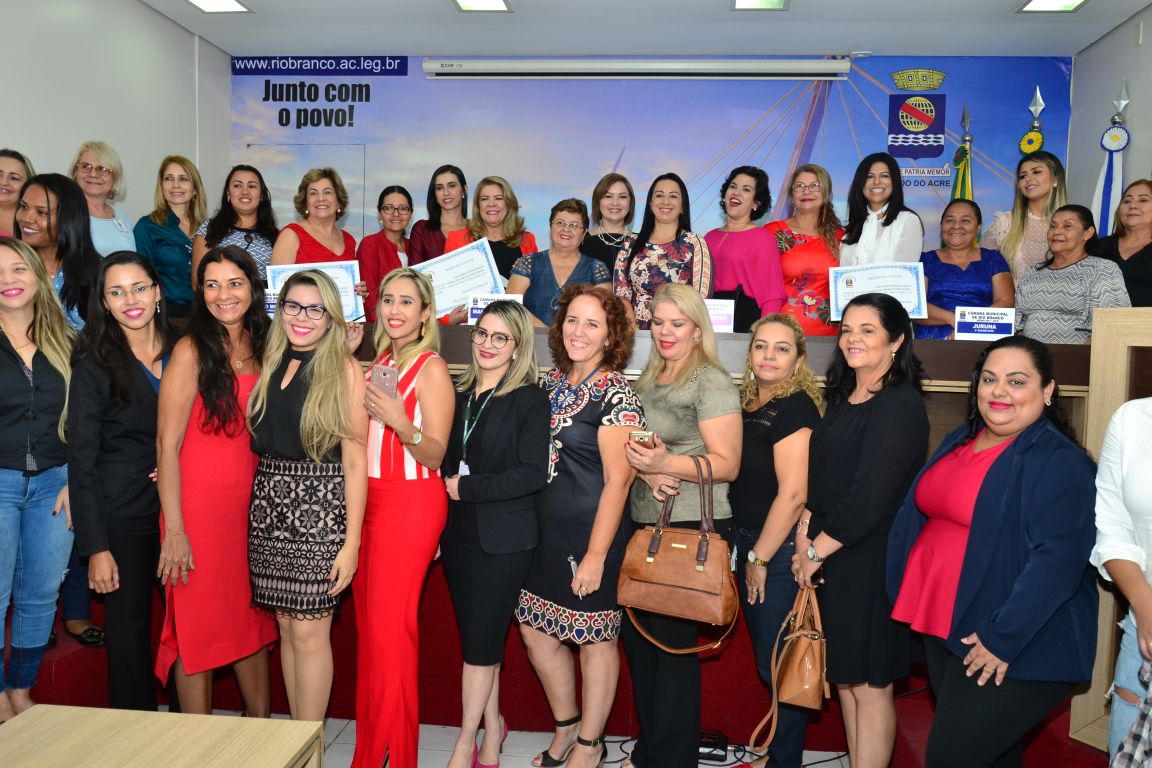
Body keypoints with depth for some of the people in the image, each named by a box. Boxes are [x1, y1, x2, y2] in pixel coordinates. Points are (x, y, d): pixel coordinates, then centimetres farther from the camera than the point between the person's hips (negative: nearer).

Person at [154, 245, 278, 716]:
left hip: (253, 504, 6)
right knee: (199, 627, 5)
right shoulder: (191, 351, -9)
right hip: (198, 505, -5)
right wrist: (174, 530, -15)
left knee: (254, 620, 15)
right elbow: (167, 445, -11)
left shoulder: (263, 348, 7)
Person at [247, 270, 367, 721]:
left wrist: (352, 541, -12)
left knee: (309, 631, -1)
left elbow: (355, 460, -9)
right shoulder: (271, 363, 10)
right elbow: (257, 441, 15)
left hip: (319, 510, -5)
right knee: (285, 624, 11)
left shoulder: (344, 370, -6)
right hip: (269, 502, 5)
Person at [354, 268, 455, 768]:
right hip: (369, 498, 7)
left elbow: (435, 452, -16)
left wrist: (401, 423, -32)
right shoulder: (379, 362, 11)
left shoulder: (431, 368, -10)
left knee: (389, 627, -3)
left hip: (411, 502, -7)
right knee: (369, 623, 11)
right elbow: (364, 434, 14)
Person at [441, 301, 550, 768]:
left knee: (480, 642, 1)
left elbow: (533, 474, -16)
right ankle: (492, 724, 30)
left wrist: (467, 487, -14)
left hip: (503, 539, -5)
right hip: (458, 534, 5)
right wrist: (446, 488, 0)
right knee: (479, 639, 14)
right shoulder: (459, 393, 8)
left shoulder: (530, 399, -9)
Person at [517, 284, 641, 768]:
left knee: (595, 639, 8)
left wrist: (596, 553, -18)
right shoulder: (552, 381, 7)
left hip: (591, 536, -7)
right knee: (536, 632, 14)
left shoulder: (615, 393, -13)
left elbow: (617, 480, -16)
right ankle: (566, 726, 36)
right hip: (544, 532, 7)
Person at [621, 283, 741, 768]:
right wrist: (646, 470, -10)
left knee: (673, 641, 1)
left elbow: (727, 464, -14)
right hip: (644, 524, 7)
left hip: (691, 528, -7)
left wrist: (668, 463, -28)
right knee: (638, 635, 12)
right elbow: (632, 445, 12)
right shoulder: (648, 379, 14)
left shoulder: (712, 382, -9)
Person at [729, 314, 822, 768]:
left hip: (779, 550, -8)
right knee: (766, 663, 18)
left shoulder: (794, 407, -16)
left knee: (780, 663, 5)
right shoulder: (748, 403, 8)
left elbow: (793, 493, -20)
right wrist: (748, 554, 8)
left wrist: (760, 558, -14)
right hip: (748, 542, 8)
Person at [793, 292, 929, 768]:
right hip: (832, 557, 8)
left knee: (869, 684, 2)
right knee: (845, 676, 15)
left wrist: (817, 549, -12)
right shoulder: (843, 399, 12)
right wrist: (806, 529, 1)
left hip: (872, 560, -8)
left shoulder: (900, 406, -14)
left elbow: (871, 496, -19)